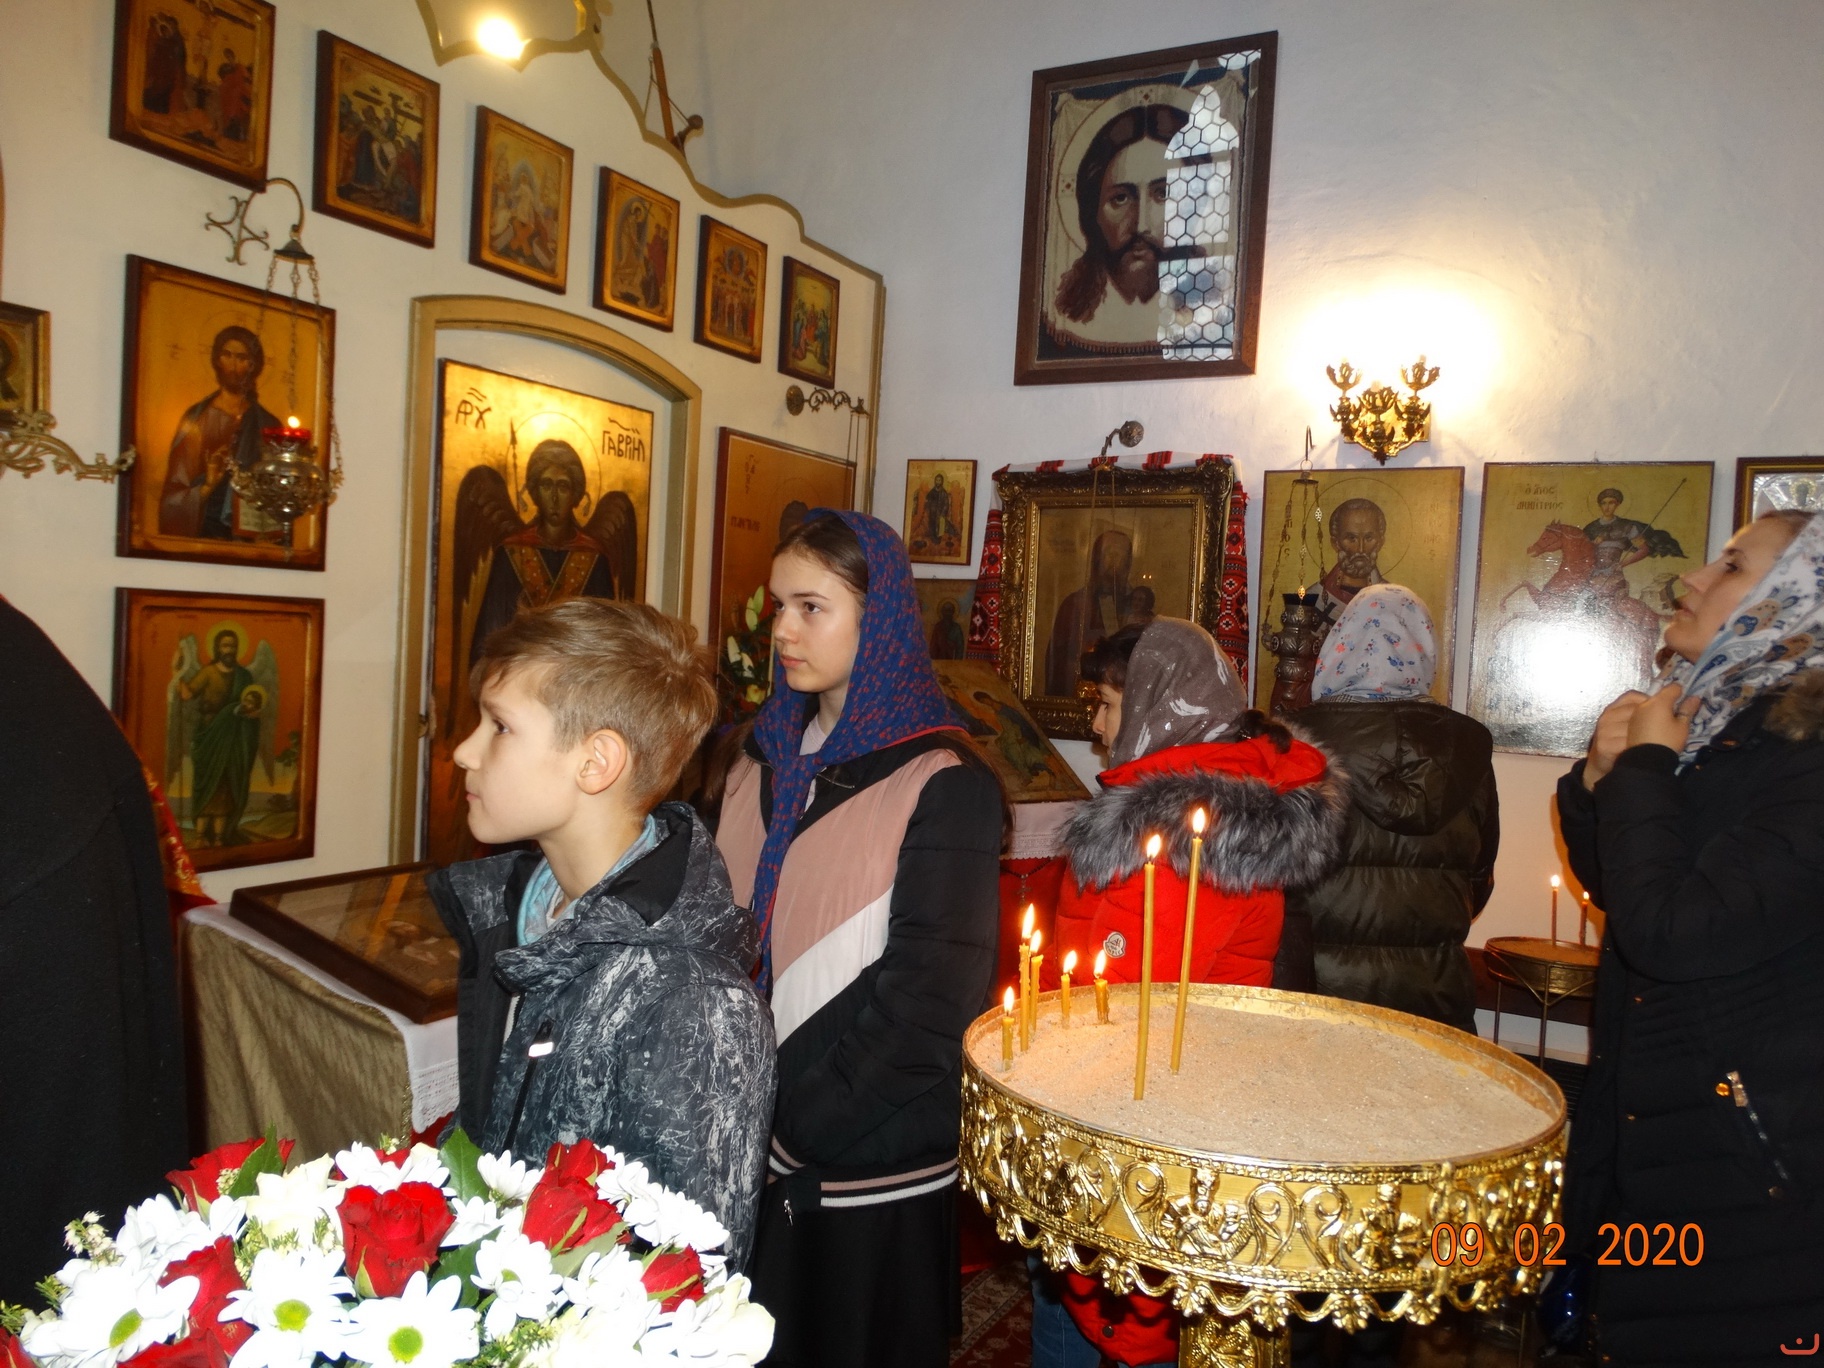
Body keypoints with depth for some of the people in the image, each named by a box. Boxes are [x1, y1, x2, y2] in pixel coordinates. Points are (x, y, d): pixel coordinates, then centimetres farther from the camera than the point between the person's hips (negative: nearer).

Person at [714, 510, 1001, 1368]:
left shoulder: (943, 785, -14)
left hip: (872, 1175, -5)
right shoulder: (765, 759, 3)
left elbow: (928, 1003, -16)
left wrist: (784, 1131, -14)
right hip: (749, 1165, 5)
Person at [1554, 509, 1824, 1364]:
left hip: (1743, 1162, -7)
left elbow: (1671, 934, -30)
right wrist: (1603, 778, -5)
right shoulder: (1710, 723, 3)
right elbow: (1613, 889, 13)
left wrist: (1646, 768, -17)